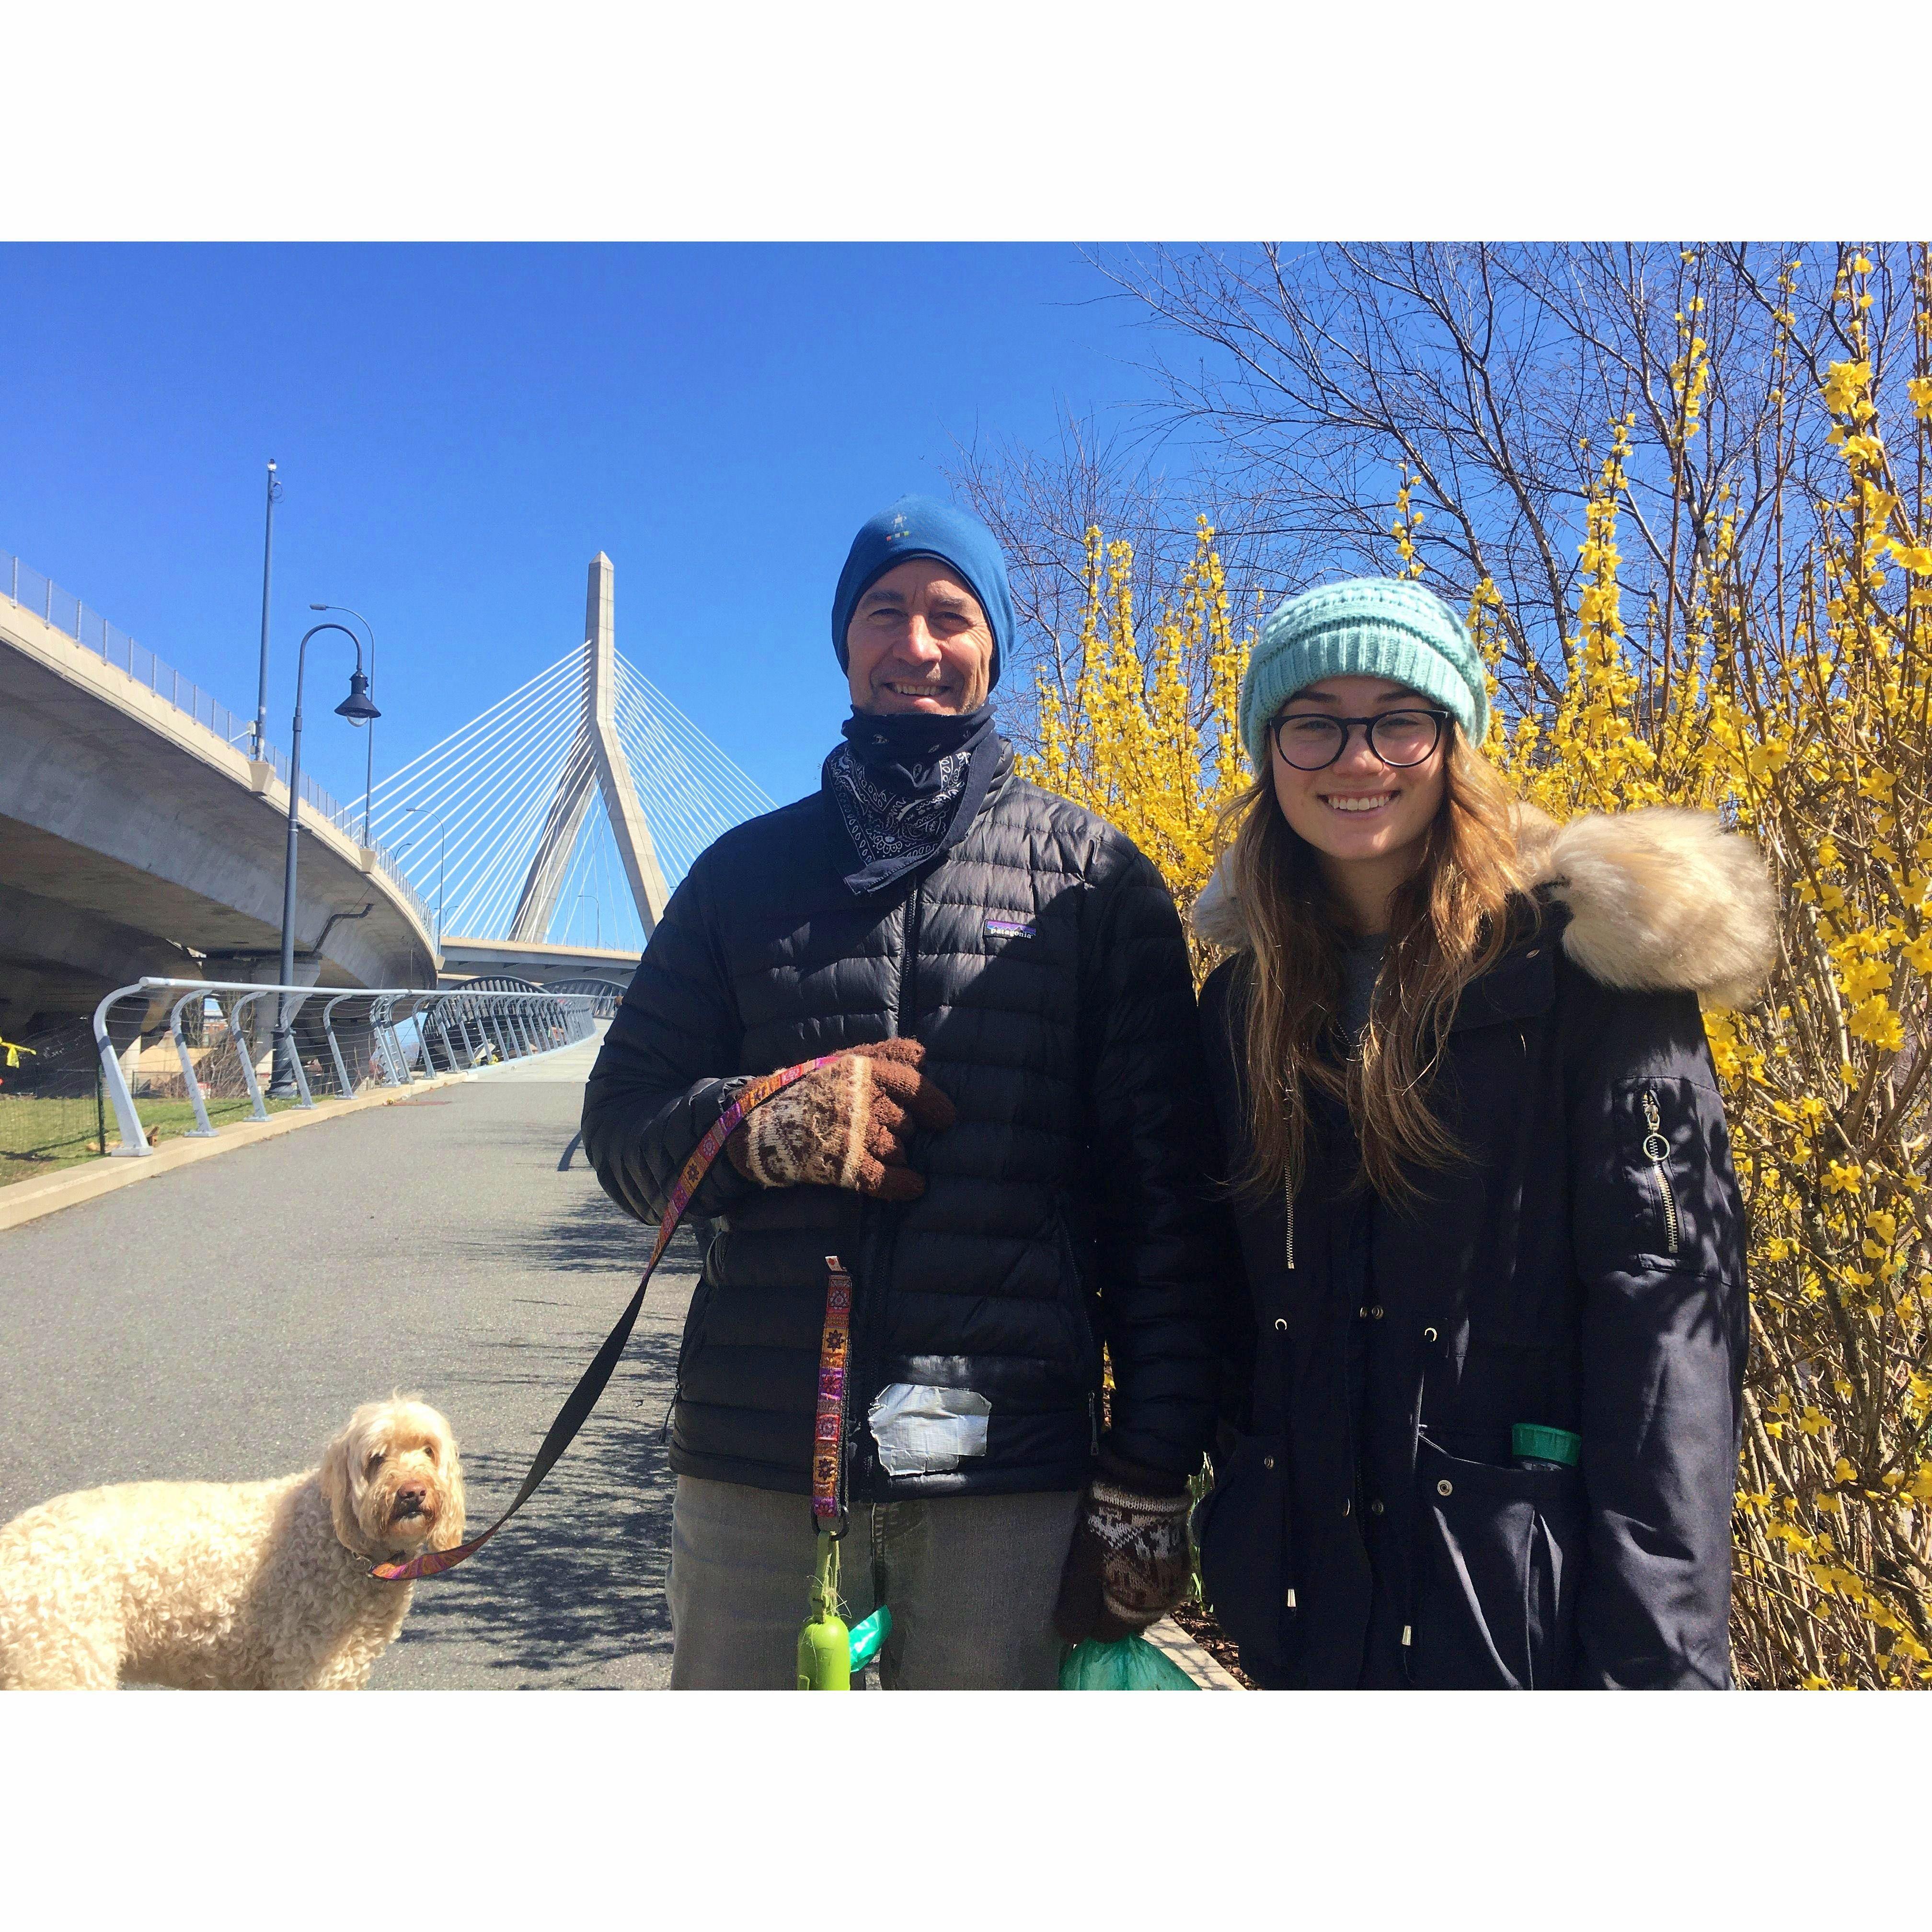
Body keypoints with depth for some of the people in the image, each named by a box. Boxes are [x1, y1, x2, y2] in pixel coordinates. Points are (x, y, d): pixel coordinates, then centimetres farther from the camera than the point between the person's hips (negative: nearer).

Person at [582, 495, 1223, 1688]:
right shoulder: (751, 869, 10)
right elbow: (621, 1122, 11)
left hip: (1008, 1469, -1)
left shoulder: (1096, 879, 3)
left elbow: (1163, 1195, 1)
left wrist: (1150, 1477, -2)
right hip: (754, 1464, 2)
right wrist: (762, 1123, -10)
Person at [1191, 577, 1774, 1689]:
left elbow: (1667, 1305, -15)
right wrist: (1238, 1529, 6)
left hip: (1528, 1601, -4)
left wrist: (1663, 1655, -19)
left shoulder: (1583, 961, -10)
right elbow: (1236, 1305, 9)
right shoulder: (1246, 995, 4)